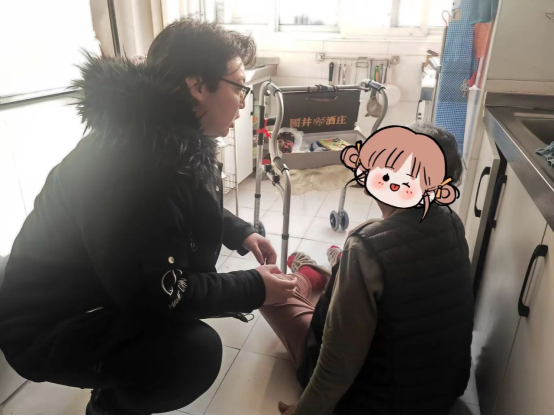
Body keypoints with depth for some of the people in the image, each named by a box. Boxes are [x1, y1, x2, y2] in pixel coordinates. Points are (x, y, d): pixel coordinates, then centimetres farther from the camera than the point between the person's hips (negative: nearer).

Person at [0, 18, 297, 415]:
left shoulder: (177, 136, -3)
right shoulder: (132, 164, -33)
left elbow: (198, 207, 16)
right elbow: (159, 294, -30)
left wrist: (240, 233, 0)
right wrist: (254, 289, -19)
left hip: (126, 291, 10)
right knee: (196, 350, -28)